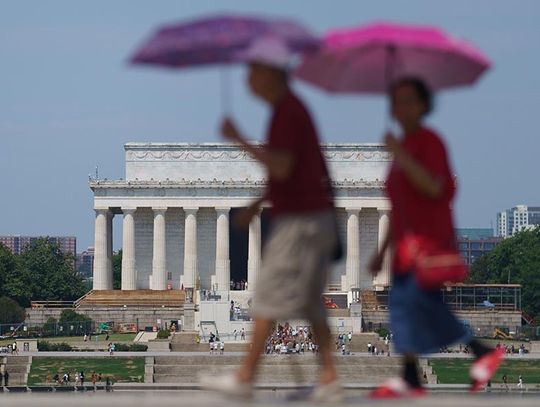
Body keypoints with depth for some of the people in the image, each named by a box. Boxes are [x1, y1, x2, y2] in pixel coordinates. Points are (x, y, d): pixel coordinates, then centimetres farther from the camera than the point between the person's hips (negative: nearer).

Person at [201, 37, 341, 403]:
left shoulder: (287, 112, -15)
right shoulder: (293, 107, 17)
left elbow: (281, 167, -24)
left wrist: (240, 140, -20)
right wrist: (259, 204, 21)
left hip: (299, 221, -10)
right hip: (314, 218, 10)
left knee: (270, 299, -7)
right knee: (312, 305, 9)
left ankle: (245, 377, -5)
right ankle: (330, 380, 5)